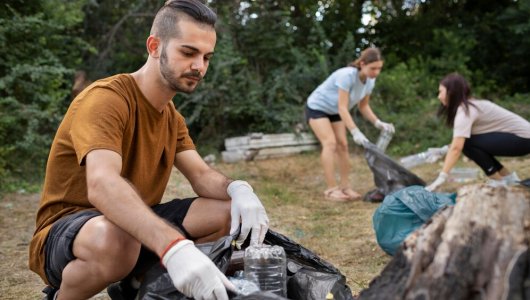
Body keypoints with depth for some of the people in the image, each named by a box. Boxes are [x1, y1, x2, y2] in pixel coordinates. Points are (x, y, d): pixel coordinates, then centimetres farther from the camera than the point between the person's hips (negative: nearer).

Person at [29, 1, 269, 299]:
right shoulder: (105, 98, -21)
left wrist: (238, 189, -27)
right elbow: (102, 185, -38)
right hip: (67, 231, -7)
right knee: (116, 240, -42)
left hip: (136, 225, 7)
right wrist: (174, 248, -53)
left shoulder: (172, 117, 7)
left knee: (232, 212, -8)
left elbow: (202, 175, -2)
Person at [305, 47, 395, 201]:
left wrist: (378, 122, -16)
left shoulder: (370, 81, -12)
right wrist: (355, 132, -40)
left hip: (334, 112, 7)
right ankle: (331, 189, -19)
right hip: (317, 108, -7)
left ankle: (345, 186, 8)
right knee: (330, 143, -19)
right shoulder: (347, 75, -35)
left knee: (342, 145, 1)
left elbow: (364, 106, -1)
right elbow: (342, 107, -35)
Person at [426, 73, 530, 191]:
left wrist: (441, 177, -31)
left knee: (467, 143, -19)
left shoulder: (465, 110, -19)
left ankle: (499, 182, -7)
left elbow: (456, 148, -29)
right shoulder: (470, 105, 9)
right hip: (520, 137, 9)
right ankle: (509, 178, 14)